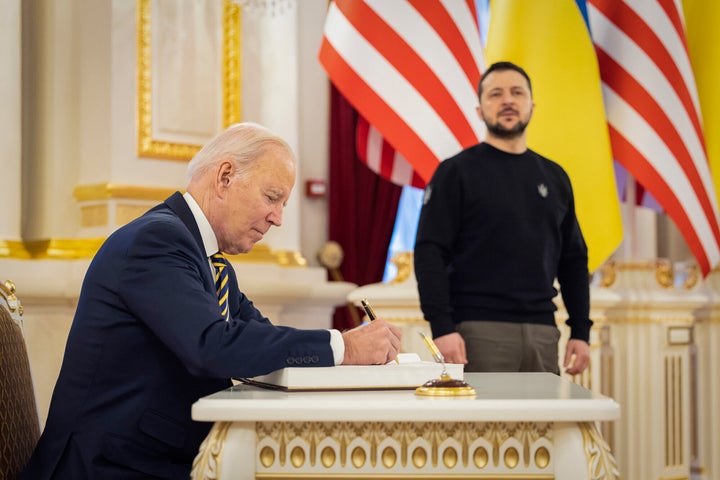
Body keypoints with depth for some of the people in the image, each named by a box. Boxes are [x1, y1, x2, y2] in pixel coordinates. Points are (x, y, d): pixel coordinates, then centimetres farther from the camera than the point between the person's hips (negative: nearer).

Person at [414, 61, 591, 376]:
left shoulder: (554, 176, 15)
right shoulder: (456, 172, 0)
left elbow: (573, 259, 17)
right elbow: (430, 253, -7)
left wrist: (581, 331, 9)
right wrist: (442, 327, -16)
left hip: (542, 332, 5)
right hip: (479, 333, -5)